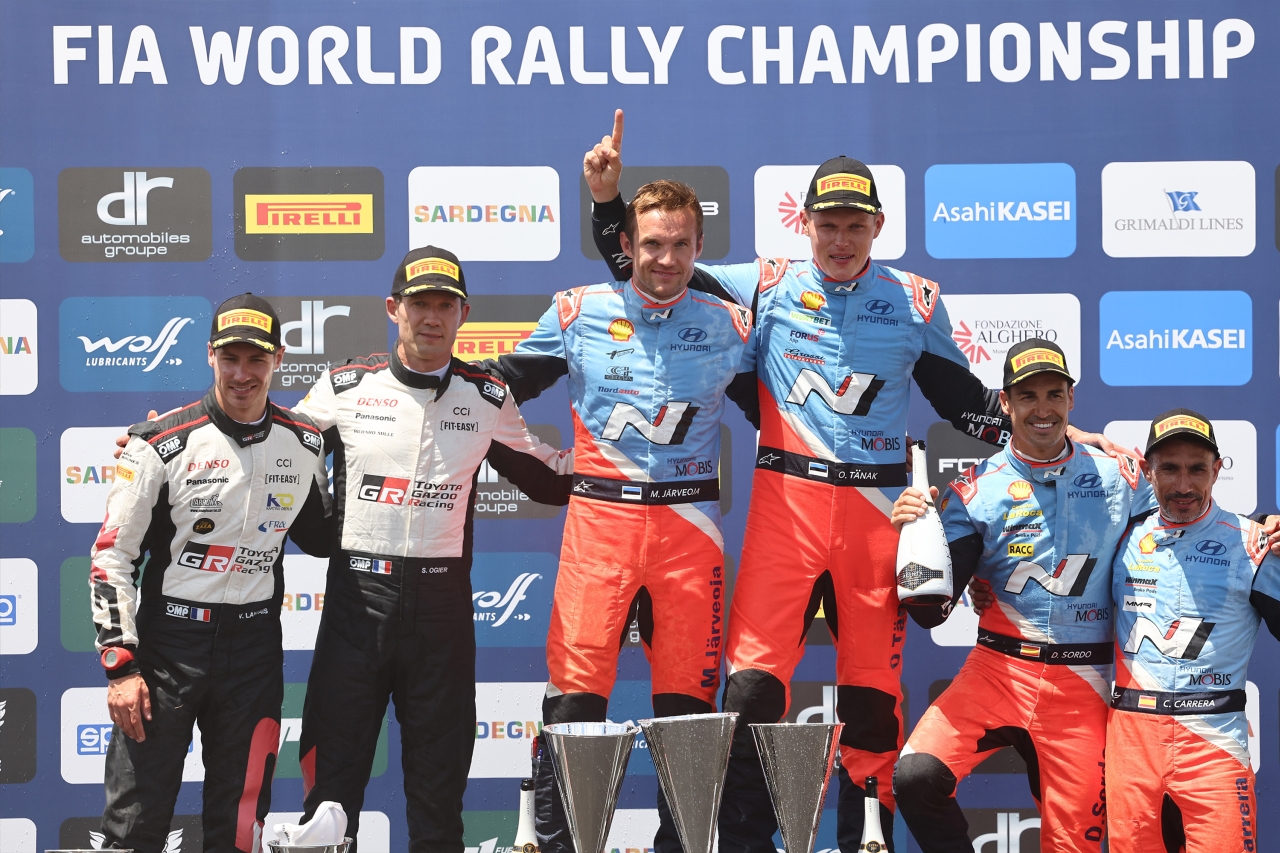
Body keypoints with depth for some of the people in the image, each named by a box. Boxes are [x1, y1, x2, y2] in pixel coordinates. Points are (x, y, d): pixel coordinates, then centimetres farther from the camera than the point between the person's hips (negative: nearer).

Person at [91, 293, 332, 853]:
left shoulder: (304, 445, 5)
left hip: (254, 647, 3)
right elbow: (112, 556, -6)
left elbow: (319, 538, 22)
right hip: (167, 640, -3)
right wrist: (121, 665, -10)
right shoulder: (161, 444, -7)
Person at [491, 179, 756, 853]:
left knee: (688, 702, 4)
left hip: (690, 524, 1)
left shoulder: (728, 325, 7)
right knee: (574, 695, -8)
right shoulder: (580, 312, 4)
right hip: (600, 518, -1)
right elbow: (505, 382, 15)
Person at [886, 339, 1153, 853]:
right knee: (916, 776, -23)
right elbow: (930, 612, -4)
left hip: (1083, 688, 1)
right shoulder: (975, 491, 1)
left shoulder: (1120, 478, 5)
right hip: (999, 671, -1)